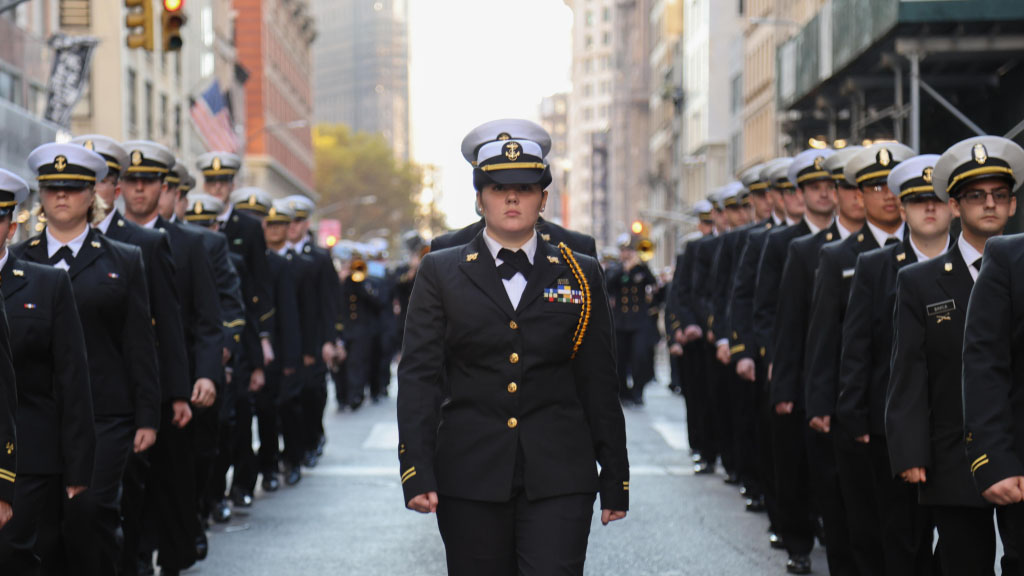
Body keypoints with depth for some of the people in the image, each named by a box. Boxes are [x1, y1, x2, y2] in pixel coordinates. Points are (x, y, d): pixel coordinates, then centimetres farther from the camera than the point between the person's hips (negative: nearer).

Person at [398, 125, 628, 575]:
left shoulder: (579, 275, 9)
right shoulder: (441, 273, 7)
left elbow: (599, 383, 10)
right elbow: (418, 376, 1)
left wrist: (615, 478, 8)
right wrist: (417, 471, -8)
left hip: (558, 475, 0)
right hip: (471, 475, 0)